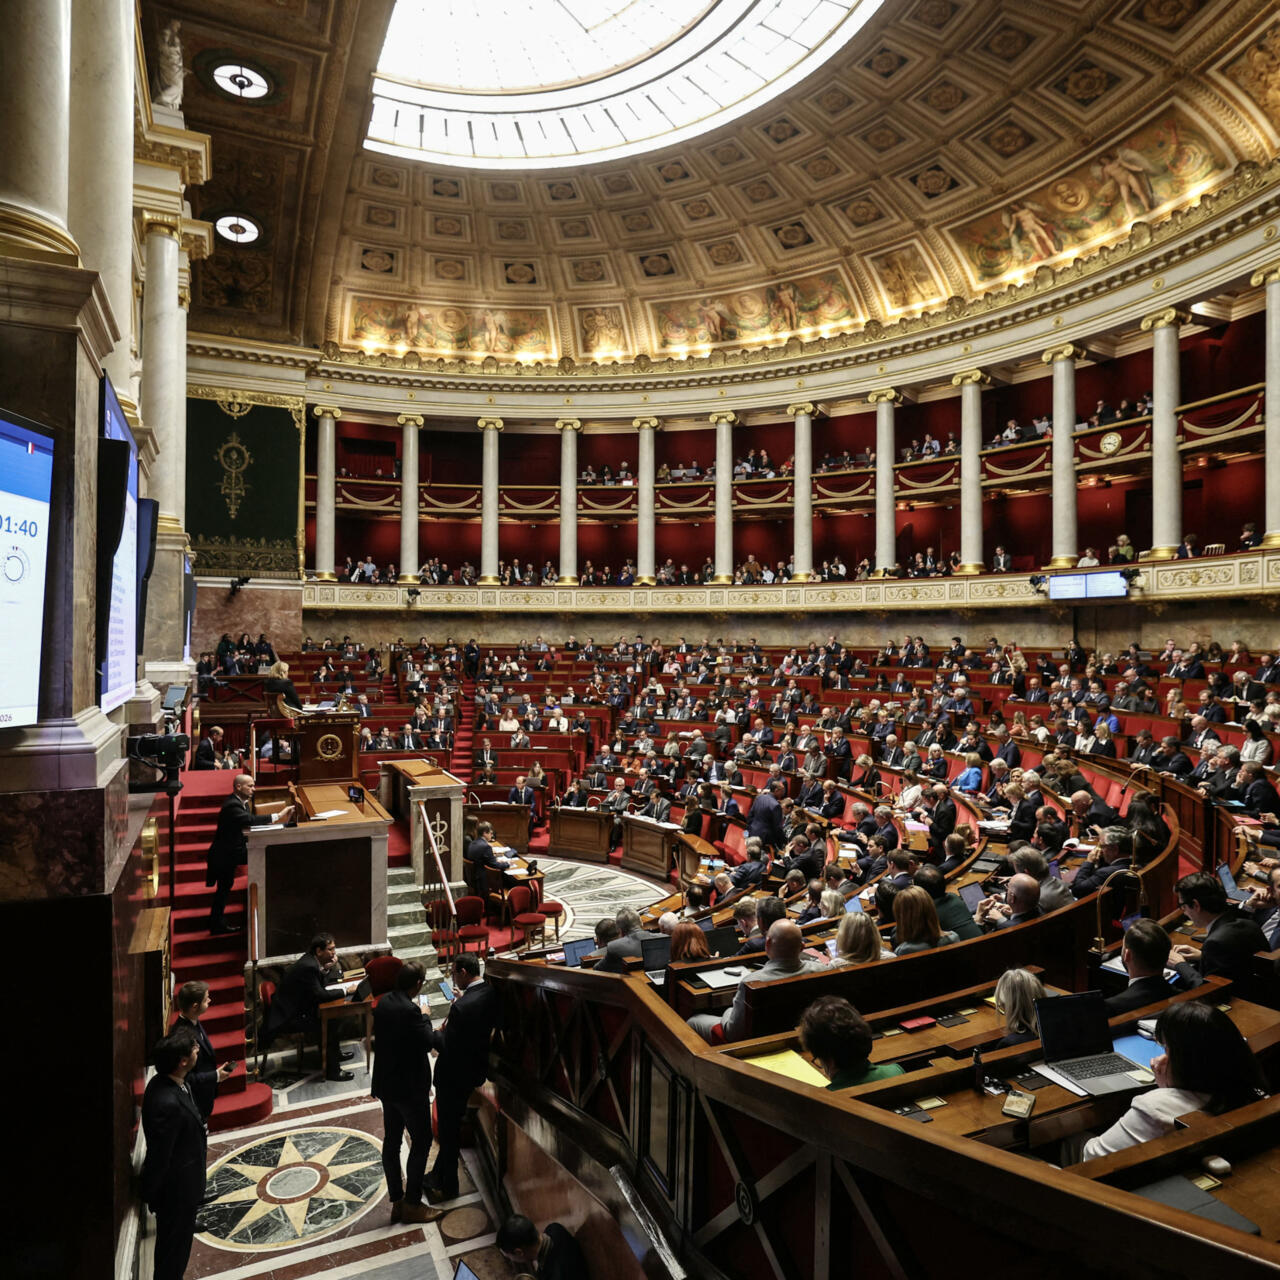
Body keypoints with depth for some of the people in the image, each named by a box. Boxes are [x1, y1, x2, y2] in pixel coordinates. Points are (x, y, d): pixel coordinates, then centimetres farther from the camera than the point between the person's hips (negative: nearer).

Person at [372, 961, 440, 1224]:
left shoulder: (383, 1003, -1)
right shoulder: (410, 1010, -27)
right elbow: (427, 1043, -21)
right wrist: (425, 1017, -8)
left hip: (387, 1084, 8)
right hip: (410, 1087, -8)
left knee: (392, 1141, 15)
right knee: (421, 1142, 6)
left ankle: (396, 1201, 26)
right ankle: (412, 1204, 13)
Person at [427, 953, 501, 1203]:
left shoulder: (462, 1006, -32)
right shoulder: (490, 993, -6)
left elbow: (446, 1046, -26)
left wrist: (428, 1030, -10)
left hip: (454, 1074, -8)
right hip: (475, 1067, 9)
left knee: (448, 1130, 11)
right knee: (453, 1124, 24)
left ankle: (447, 1186, 27)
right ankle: (439, 1175, 40)